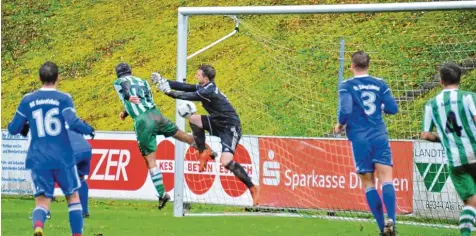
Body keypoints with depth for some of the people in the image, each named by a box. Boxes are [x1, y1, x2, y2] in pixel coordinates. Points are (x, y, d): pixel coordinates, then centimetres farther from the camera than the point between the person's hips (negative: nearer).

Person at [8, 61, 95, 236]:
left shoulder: (27, 100, 3)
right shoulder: (63, 98, -5)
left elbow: (13, 129, 8)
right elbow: (73, 122, -18)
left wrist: (24, 126, 30)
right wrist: (89, 130, 1)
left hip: (38, 160, 1)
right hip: (62, 158, -1)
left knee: (42, 201, 1)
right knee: (73, 196, 17)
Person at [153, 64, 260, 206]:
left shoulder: (209, 91, -23)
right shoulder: (204, 87, 5)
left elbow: (189, 96, -21)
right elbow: (186, 87, 5)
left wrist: (169, 92, -16)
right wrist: (164, 82, 1)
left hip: (230, 127, -10)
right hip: (218, 122, 10)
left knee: (226, 162, -21)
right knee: (194, 119, 1)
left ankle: (252, 188, -11)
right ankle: (203, 154, 7)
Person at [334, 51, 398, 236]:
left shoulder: (346, 86, -3)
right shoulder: (380, 84, 5)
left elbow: (345, 110, -15)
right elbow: (392, 108, 5)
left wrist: (340, 126, 5)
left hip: (360, 139, -1)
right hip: (380, 137, 1)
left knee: (368, 183, 7)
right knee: (386, 180, -7)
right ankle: (391, 220, -28)